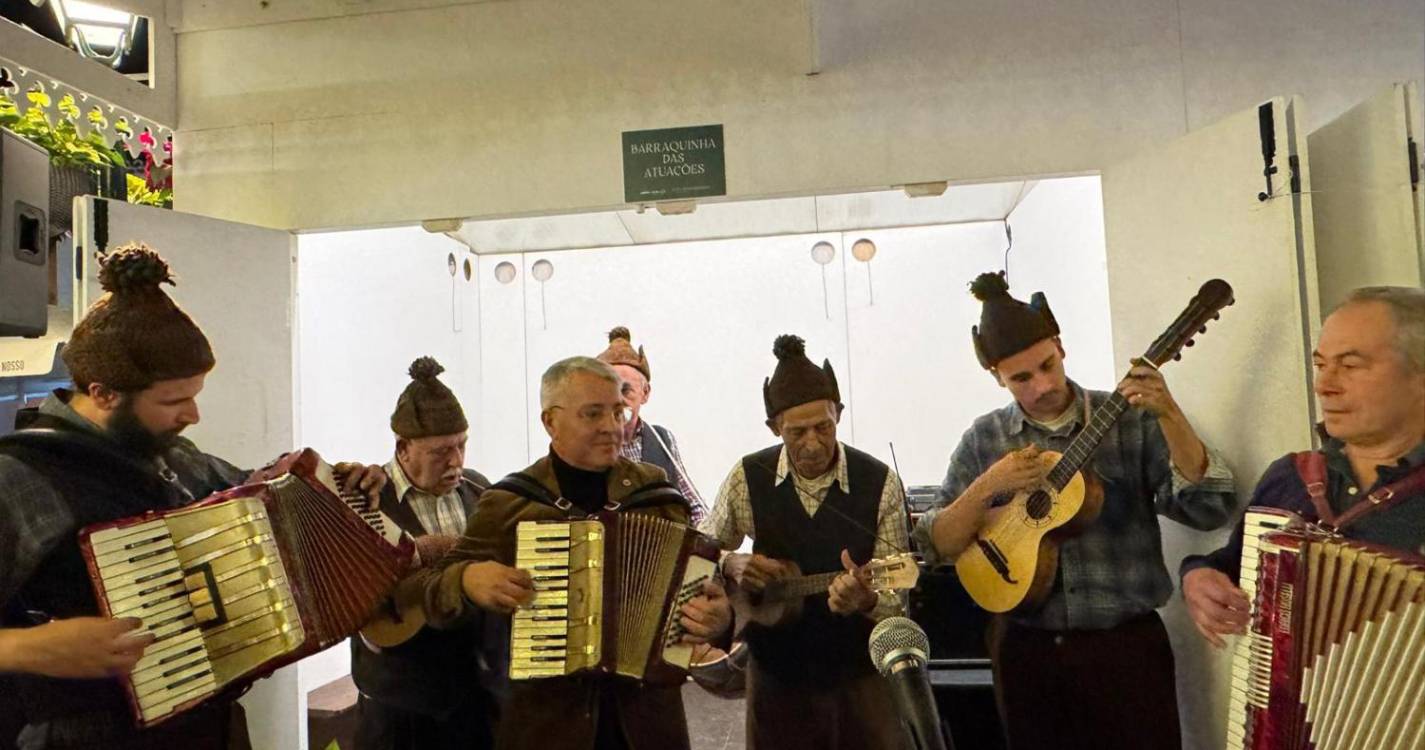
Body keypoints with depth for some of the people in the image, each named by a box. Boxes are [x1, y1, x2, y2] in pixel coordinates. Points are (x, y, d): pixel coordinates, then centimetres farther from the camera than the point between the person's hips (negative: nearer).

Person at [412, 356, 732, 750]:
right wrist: (468, 580, -23)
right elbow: (434, 599, -1)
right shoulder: (508, 502, -5)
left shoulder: (656, 493, -1)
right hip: (545, 718, -1)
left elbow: (697, 582, 0)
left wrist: (719, 617, -22)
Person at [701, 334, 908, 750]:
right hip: (776, 673, 1)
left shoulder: (879, 482, -11)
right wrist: (732, 565, -15)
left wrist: (866, 600, -30)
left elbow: (894, 596, -8)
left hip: (861, 672, -1)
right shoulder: (748, 478, -8)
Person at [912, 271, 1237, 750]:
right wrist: (987, 487, -18)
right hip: (1026, 650, 2)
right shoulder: (983, 440, 0)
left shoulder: (1131, 421, -4)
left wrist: (1168, 415, -23)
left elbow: (1210, 510, -13)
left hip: (1125, 643, -1)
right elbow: (936, 548, -3)